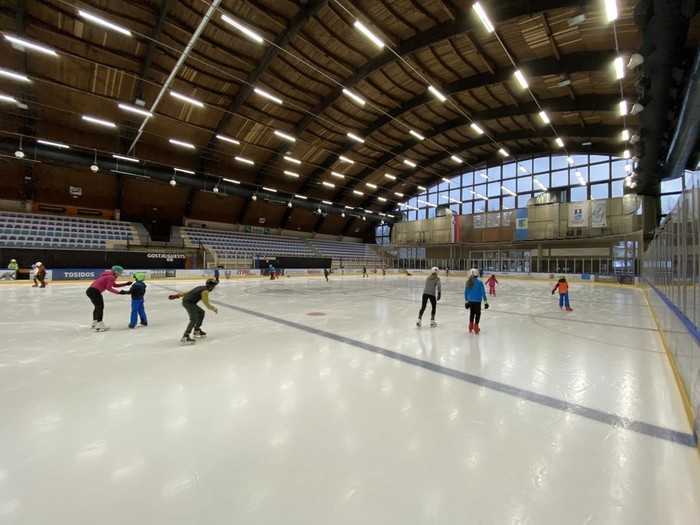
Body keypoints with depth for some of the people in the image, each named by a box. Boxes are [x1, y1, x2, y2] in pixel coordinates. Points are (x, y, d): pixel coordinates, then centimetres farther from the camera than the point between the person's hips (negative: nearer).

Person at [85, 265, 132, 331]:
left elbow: (115, 285, 22)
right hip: (94, 291, -11)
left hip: (91, 290, 11)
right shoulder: (111, 277, -14)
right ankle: (99, 326, -12)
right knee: (100, 307, -8)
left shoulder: (109, 275, 18)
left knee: (97, 307, 24)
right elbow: (109, 288, -21)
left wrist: (126, 284, 16)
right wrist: (118, 292, -19)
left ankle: (95, 323, 39)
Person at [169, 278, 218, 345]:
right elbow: (206, 303, -12)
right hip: (188, 303, -10)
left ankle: (197, 331, 31)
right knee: (194, 319, -17)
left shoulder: (201, 288, 19)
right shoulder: (205, 291, -9)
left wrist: (177, 295, 25)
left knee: (201, 312, 21)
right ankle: (185, 337, -26)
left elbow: (188, 292, 22)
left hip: (186, 301, 10)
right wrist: (213, 308, 2)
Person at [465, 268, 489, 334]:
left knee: (472, 312, 19)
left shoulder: (468, 282, -3)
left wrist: (466, 301, 14)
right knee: (477, 313, 10)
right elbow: (483, 292, -11)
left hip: (470, 300, 4)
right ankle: (476, 327, 10)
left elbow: (466, 292, 3)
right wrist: (485, 301, -3)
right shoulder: (479, 282, -13)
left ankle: (471, 327, 28)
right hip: (477, 301, -4)